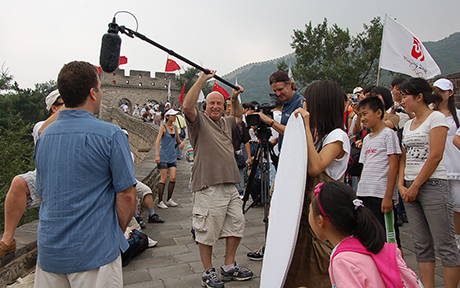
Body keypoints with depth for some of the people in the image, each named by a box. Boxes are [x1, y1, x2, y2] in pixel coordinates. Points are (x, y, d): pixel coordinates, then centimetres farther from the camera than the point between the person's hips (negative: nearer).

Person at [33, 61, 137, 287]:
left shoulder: (44, 135, 5)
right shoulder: (111, 135, -15)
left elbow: (43, 193, 12)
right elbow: (126, 195, -15)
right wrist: (118, 233, 2)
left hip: (48, 251, 6)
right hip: (94, 252, -5)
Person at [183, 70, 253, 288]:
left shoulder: (226, 122, 18)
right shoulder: (200, 121, -3)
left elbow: (239, 117, 40)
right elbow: (188, 106, -22)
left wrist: (235, 98, 25)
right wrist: (203, 79, -19)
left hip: (231, 185, 8)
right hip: (208, 187, -8)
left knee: (237, 225, 13)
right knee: (207, 232, 2)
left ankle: (229, 267, 29)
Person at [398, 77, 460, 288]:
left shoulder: (436, 117, -4)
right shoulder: (408, 124, 17)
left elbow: (435, 156, -13)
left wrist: (415, 186, -12)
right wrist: (401, 184, 3)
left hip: (432, 185, -7)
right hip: (411, 188, 7)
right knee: (422, 246, 10)